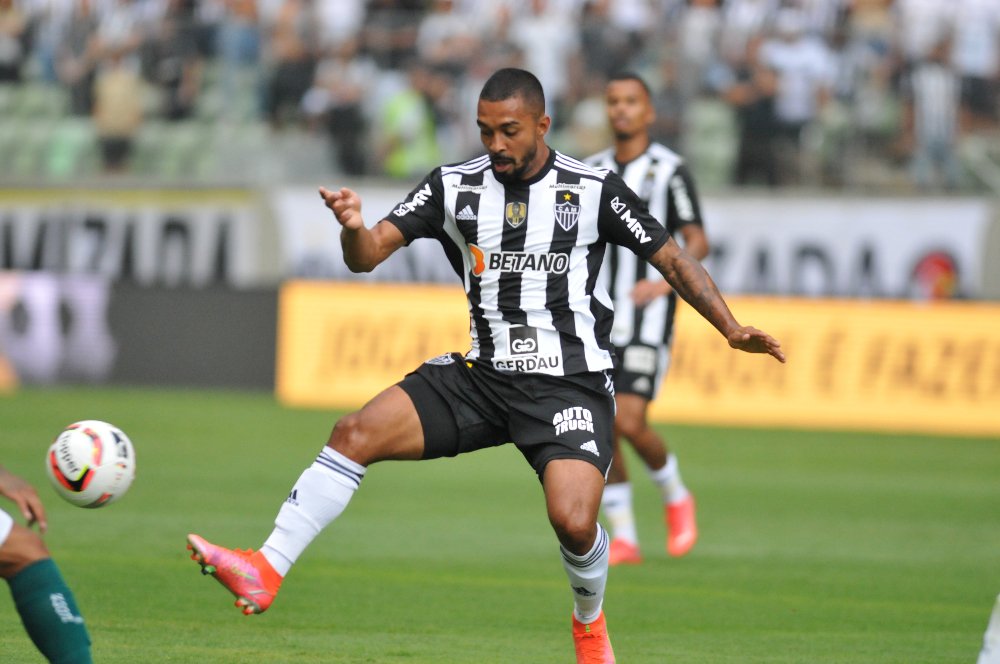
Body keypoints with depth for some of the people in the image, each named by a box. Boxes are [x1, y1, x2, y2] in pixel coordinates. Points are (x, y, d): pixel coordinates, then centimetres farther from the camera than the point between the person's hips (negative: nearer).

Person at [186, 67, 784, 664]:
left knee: (573, 521, -24)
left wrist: (733, 330, -7)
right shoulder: (455, 187, 3)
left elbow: (672, 258, 3)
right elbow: (368, 255, -1)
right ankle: (265, 573, -18)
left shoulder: (593, 190, -3)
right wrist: (353, 227, -26)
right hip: (480, 374, 3)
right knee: (356, 434, -17)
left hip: (570, 384, -3)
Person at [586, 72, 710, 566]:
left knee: (629, 423, -15)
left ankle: (676, 499, 13)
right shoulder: (593, 171, 12)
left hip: (647, 319, -5)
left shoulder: (669, 170, -4)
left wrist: (667, 281, -21)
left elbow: (697, 242, -6)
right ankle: (623, 539, 6)